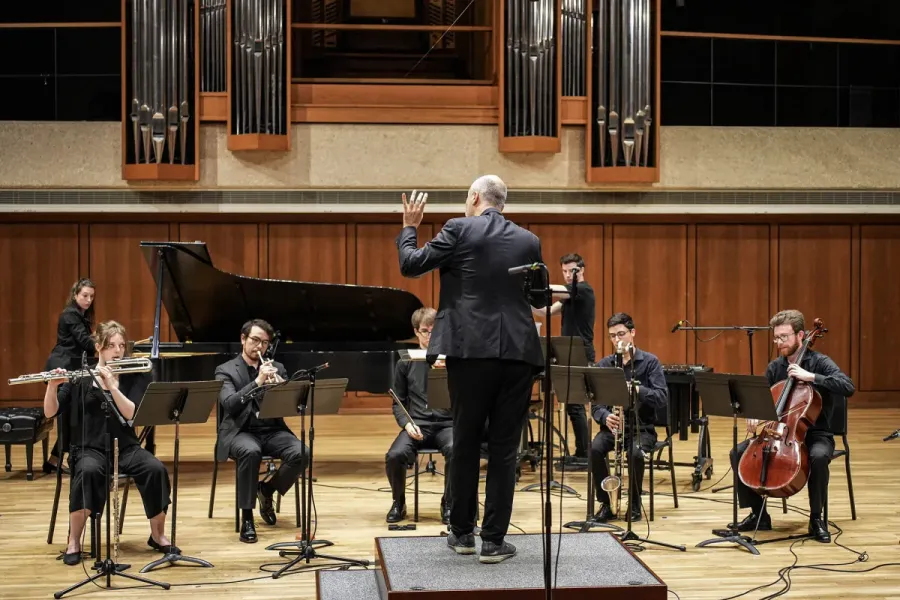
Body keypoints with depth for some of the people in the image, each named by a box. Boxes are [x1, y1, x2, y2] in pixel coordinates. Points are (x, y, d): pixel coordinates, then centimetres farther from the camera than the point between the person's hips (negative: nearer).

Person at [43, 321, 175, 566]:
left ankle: (158, 535, -7)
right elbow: (50, 412, -5)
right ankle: (74, 542, -20)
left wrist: (111, 385, -23)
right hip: (90, 448, -2)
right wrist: (52, 385, -24)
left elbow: (132, 414, -12)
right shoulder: (80, 376, 2)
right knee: (89, 472, -36)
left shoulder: (134, 376, 4)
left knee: (156, 469, -27)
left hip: (125, 447, 2)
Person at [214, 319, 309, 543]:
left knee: (301, 453, -26)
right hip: (241, 431, -4)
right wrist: (257, 382, -24)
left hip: (272, 430, 4)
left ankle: (267, 490, 3)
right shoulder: (225, 371, 2)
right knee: (251, 452, -39)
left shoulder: (277, 368, 13)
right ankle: (247, 518, -24)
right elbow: (229, 404, -15)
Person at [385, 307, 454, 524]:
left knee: (455, 451, -35)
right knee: (394, 455, -28)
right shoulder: (405, 363, 8)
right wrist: (407, 424, -8)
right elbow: (398, 402, 11)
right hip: (417, 425, 1)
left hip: (446, 423, -1)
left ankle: (448, 503, -9)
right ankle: (399, 502, 2)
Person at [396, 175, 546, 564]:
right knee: (504, 449, 6)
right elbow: (540, 299, 18)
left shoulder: (459, 230, -2)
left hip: (472, 350, -2)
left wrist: (409, 227, 17)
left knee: (465, 444, 11)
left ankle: (462, 532, 20)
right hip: (518, 353, 2)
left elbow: (410, 264, 0)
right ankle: (493, 540, 8)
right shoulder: (528, 240, 10)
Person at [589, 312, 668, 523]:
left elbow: (662, 397, -12)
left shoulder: (650, 361, -2)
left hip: (642, 426, -2)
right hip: (613, 425, 2)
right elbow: (595, 402, 0)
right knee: (595, 449, -28)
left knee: (635, 452, -33)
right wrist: (605, 416, -22)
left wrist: (637, 390, -30)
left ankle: (634, 505, -9)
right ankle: (606, 504, -10)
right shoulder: (603, 364, 5)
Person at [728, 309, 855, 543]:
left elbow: (848, 387, -23)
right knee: (739, 452, -16)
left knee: (818, 457, -38)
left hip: (814, 434, -5)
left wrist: (810, 376, -29)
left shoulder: (820, 362, -8)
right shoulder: (775, 367, 8)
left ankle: (816, 518, -17)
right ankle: (758, 514, -2)